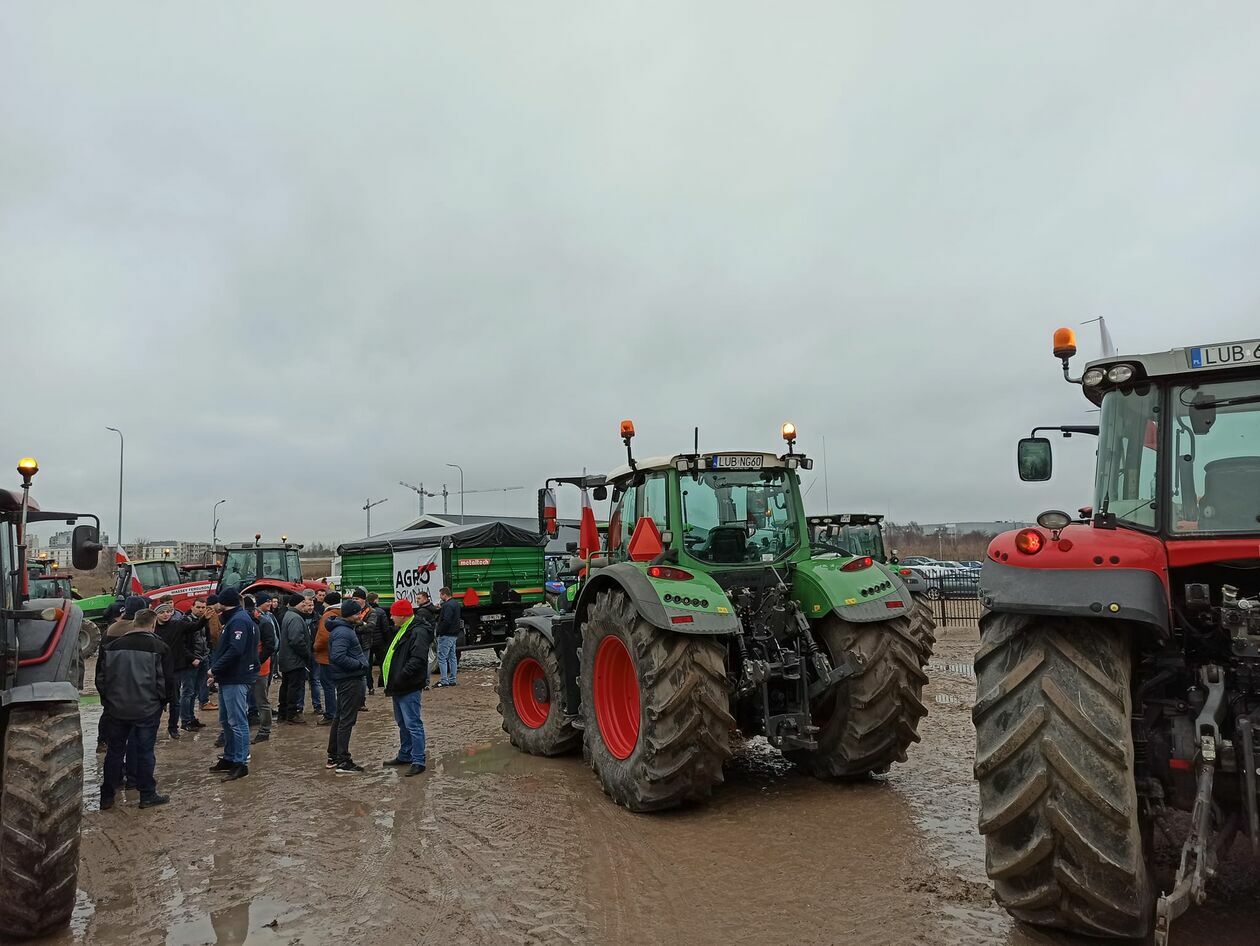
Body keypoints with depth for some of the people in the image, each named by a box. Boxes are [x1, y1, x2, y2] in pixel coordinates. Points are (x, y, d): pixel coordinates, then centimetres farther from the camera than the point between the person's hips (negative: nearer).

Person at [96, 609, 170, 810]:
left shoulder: (111, 646, 0)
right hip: (147, 709, -3)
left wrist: (108, 700, 19)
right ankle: (147, 795, 13)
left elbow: (101, 678, 6)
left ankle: (107, 796, 21)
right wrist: (161, 702, 8)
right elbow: (165, 681, -9)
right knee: (145, 751, 6)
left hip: (116, 709, 3)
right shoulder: (158, 648, -10)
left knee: (114, 751, 14)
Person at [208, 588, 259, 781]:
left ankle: (240, 763, -2)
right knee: (227, 720, 18)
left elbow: (235, 650, -26)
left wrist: (215, 668, -17)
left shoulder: (239, 620, -16)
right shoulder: (233, 619, 17)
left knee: (237, 721, -6)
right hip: (228, 678, 11)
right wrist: (215, 668, 8)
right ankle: (229, 758, 29)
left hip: (236, 679, -11)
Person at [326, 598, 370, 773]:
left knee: (340, 718, 17)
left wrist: (361, 662, 9)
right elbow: (338, 657, -29)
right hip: (350, 680, -11)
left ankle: (333, 756, 27)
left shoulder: (347, 628, 14)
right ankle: (343, 762, -2)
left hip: (346, 680, 11)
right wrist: (360, 664, -19)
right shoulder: (343, 632, -19)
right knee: (347, 720, -6)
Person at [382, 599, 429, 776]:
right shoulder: (401, 631, 16)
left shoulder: (418, 633, -18)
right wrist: (389, 681, 15)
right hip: (398, 688, 11)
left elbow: (418, 659, -28)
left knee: (413, 725, -6)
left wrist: (401, 677, -29)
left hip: (408, 689, -11)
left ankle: (418, 761, -2)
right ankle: (405, 755, 32)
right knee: (402, 724, 20)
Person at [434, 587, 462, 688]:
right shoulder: (457, 603, 12)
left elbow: (446, 621, -25)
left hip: (446, 636, -10)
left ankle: (444, 681, -5)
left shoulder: (447, 605, -18)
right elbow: (462, 616, 23)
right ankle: (452, 680, 18)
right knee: (452, 657, 14)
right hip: (455, 635, 10)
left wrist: (439, 632, -15)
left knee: (442, 658, -4)